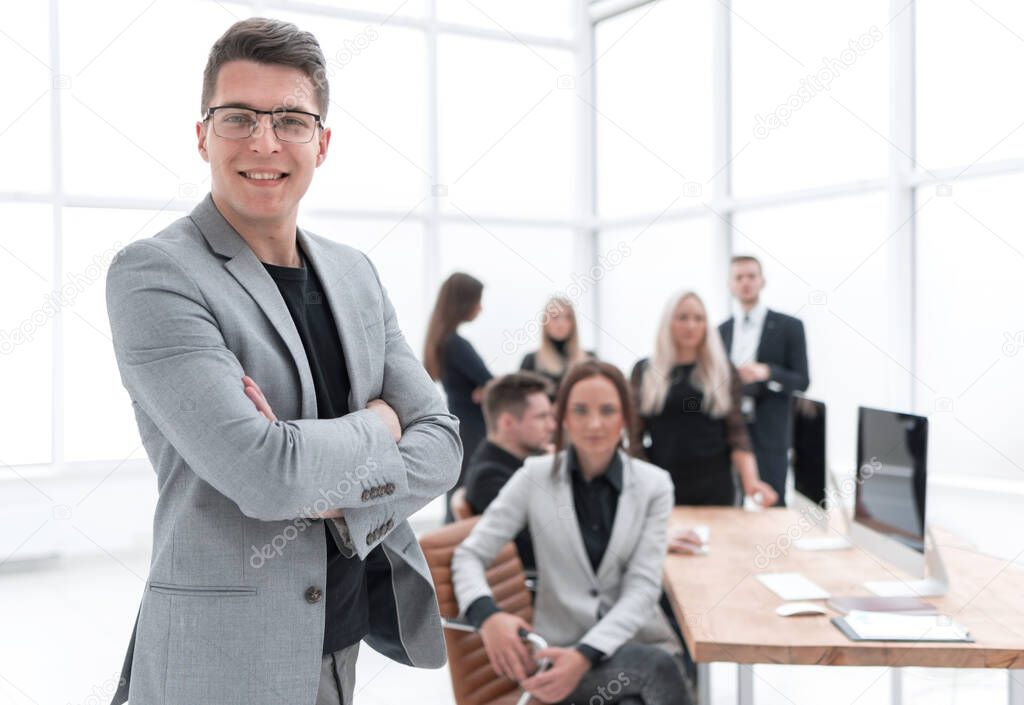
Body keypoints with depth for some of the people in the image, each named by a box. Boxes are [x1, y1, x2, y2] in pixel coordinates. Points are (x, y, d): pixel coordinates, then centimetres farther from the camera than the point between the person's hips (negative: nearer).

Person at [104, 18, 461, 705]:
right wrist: (375, 426, -7)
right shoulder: (152, 274, -14)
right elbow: (263, 474, -24)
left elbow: (441, 442, 0)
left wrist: (328, 490, -17)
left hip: (352, 635, 6)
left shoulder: (356, 273, 6)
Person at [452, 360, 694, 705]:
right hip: (561, 649, -1)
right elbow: (469, 554, -2)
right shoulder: (535, 477, -1)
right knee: (657, 666, -31)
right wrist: (488, 615, -24)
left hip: (641, 643, 1)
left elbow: (642, 587, -7)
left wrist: (587, 655, -23)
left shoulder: (654, 484, 0)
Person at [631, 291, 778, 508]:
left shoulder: (723, 371, 3)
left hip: (714, 487, 0)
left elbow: (736, 432, 0)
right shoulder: (644, 370, 3)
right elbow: (634, 434, 5)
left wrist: (750, 480, -14)